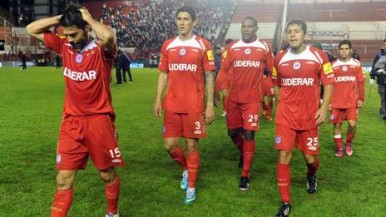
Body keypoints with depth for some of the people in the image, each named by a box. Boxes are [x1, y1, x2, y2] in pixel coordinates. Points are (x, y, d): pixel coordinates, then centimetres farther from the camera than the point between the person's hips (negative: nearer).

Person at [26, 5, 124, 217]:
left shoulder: (101, 49, -11)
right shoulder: (64, 46, 4)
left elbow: (109, 37, -36)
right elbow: (31, 29, 9)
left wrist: (88, 18, -19)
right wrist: (60, 18, -2)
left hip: (99, 121, -3)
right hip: (71, 122, 4)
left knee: (107, 174, 13)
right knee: (63, 180, 2)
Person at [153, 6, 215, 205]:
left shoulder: (203, 45, -2)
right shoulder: (168, 45, 7)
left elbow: (209, 76, -1)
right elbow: (164, 74, 12)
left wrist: (210, 104, -7)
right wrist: (158, 100, 4)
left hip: (194, 106, -3)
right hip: (172, 106, 3)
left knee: (191, 144, 4)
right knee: (169, 145, 5)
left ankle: (191, 187, 20)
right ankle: (185, 168, 36)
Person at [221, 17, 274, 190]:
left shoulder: (264, 48, 1)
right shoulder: (232, 47, 4)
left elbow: (272, 70, 10)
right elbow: (224, 70, 4)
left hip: (253, 99, -2)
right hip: (234, 98, 3)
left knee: (249, 135, -7)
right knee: (232, 132, 12)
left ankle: (245, 175, 5)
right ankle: (243, 152, 45)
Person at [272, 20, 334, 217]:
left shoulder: (319, 56, -3)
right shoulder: (279, 58, 3)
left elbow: (328, 84, -1)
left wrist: (324, 108, -12)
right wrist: (281, 106, 11)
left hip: (310, 117, -1)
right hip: (285, 117, 1)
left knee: (310, 157, 8)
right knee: (283, 157, -6)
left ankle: (311, 176, 47)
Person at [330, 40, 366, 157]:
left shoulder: (356, 64, 3)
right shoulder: (333, 65, 1)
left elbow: (361, 83, 5)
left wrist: (361, 98, 1)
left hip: (352, 101, 0)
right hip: (336, 102, 0)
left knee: (352, 124, -8)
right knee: (337, 125, 5)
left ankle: (349, 144, 19)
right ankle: (339, 148, 21)